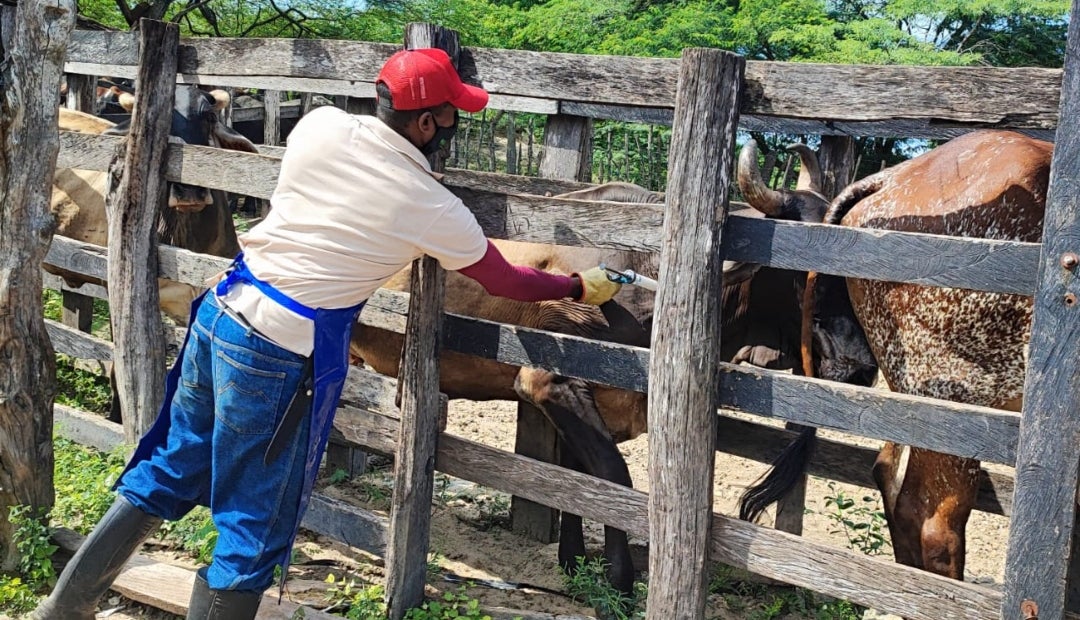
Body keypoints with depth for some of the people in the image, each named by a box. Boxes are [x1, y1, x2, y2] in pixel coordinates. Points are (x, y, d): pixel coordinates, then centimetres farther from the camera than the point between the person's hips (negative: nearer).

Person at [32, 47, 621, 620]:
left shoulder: (322, 126, 0)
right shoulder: (434, 209, -9)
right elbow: (505, 281, 7)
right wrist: (579, 287, 22)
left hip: (218, 313, 7)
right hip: (279, 352, -6)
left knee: (169, 471, 23)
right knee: (254, 532, 8)